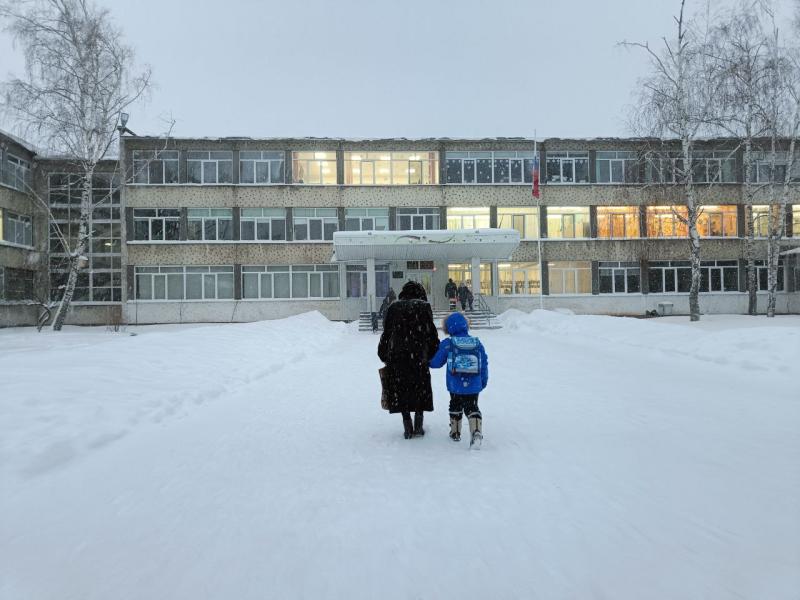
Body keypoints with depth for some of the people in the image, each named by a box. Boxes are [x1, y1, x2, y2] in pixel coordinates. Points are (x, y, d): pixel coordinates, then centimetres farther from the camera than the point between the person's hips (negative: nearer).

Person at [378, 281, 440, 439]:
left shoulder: (393, 308, 7)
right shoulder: (424, 307, 3)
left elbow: (386, 333, 7)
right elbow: (431, 333, -1)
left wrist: (384, 355, 15)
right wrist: (433, 354, 8)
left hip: (396, 356, 1)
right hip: (419, 356, -1)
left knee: (401, 390, 8)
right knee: (421, 389, 12)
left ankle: (408, 427, 8)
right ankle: (418, 426, 11)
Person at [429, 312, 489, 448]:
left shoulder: (447, 344, -7)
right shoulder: (477, 343, 2)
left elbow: (436, 362, 1)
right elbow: (484, 364, 7)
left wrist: (428, 361, 24)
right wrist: (483, 381, 19)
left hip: (455, 387, -1)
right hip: (473, 386, 1)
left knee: (455, 407, 20)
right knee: (472, 408, 6)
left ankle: (455, 433, 31)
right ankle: (476, 433, -15)